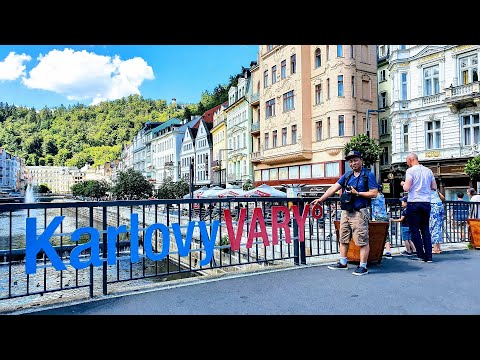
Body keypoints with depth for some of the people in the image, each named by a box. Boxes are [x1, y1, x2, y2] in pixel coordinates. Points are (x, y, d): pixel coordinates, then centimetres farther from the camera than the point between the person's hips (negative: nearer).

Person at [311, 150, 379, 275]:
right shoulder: (347, 175, 12)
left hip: (359, 212, -6)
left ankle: (363, 267, 9)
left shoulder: (368, 175, -4)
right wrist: (320, 199, 2)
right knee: (343, 239, 13)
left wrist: (357, 193, -15)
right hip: (345, 212, 6)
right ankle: (343, 263, 25)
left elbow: (374, 193, -9)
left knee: (363, 241, -2)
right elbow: (333, 188, 8)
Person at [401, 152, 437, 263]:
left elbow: (406, 188, -14)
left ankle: (420, 255, 4)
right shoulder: (428, 171, 9)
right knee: (425, 229, 10)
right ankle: (428, 256, 10)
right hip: (426, 203, 5)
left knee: (415, 230, 3)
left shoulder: (410, 171, -8)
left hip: (414, 203, -5)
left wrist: (403, 184, 7)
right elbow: (434, 187, 12)